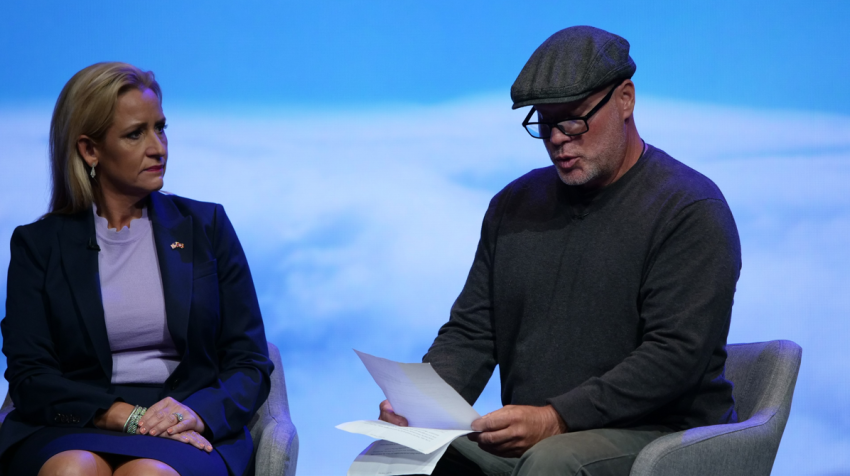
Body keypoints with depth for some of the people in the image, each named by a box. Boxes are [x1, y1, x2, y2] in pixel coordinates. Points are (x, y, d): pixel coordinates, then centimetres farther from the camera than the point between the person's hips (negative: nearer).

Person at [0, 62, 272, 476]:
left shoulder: (205, 226, 14)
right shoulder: (38, 244, 11)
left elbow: (250, 364, 9)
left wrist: (196, 414, -13)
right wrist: (126, 415, -15)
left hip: (188, 437, 0)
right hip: (73, 431, 1)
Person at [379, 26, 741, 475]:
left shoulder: (689, 210, -6)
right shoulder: (515, 205, 15)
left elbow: (678, 353, -16)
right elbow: (470, 331, 15)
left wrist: (557, 419, -25)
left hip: (658, 434, -5)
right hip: (528, 438, 5)